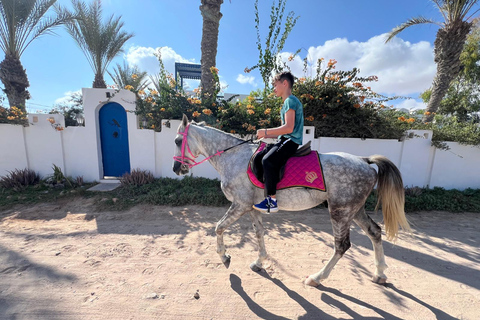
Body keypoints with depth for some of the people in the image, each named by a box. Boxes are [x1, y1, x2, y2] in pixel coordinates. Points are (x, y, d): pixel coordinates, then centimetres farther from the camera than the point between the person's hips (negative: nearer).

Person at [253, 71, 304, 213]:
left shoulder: (290, 100, -8)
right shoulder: (289, 101, 23)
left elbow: (289, 128, -21)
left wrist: (266, 131, -15)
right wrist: (266, 135, 12)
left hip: (290, 141, -11)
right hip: (286, 140, 11)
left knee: (268, 160, -28)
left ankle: (272, 201, -22)